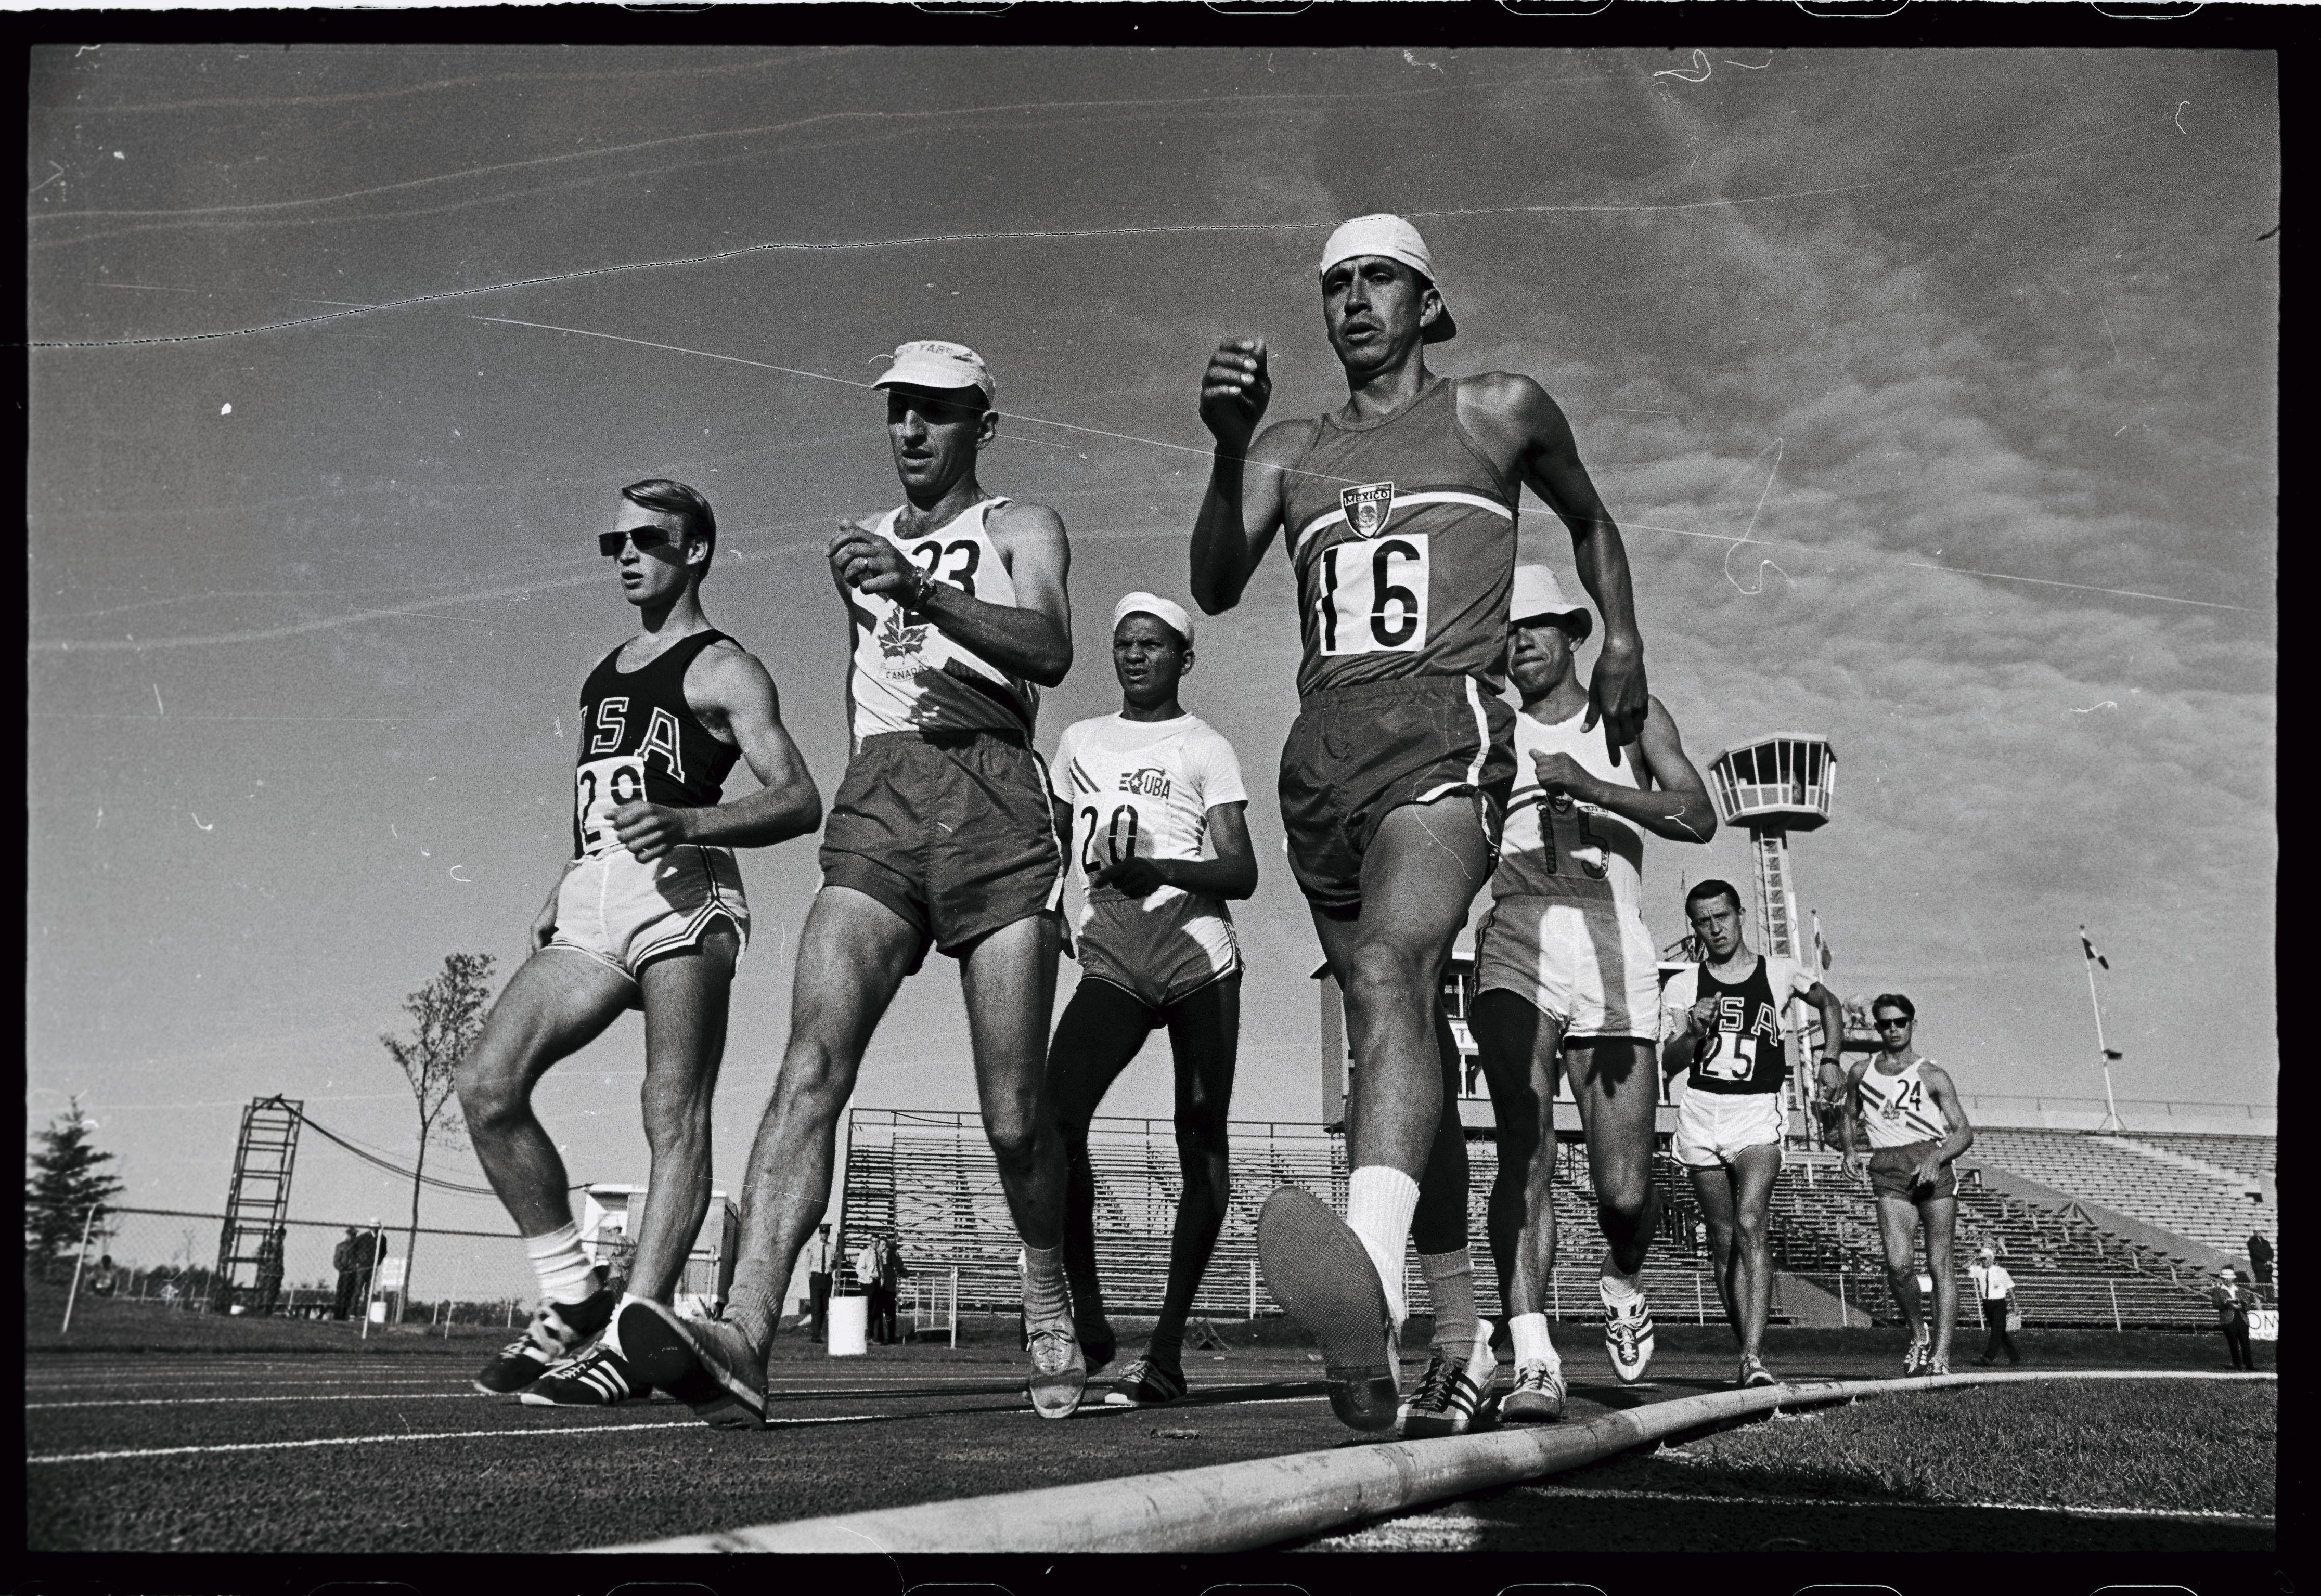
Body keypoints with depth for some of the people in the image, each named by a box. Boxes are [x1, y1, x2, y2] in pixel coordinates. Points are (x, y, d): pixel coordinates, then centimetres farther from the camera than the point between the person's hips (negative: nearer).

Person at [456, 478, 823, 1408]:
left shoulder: (721, 670, 6)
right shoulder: (602, 678, 29)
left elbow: (799, 799, -6)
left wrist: (685, 823, -22)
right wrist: (560, 890, 17)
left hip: (679, 890, -7)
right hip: (590, 903, 7)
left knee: (674, 1122, -13)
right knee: (486, 1086, -9)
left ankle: (629, 1339, -16)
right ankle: (574, 1301, -1)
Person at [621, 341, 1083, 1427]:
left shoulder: (1022, 530, 12)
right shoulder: (862, 548, 26)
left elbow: (1049, 651, -9)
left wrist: (918, 589, -22)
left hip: (994, 797, -3)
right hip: (877, 806, 3)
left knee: (1014, 1117, -4)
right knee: (814, 1061, -19)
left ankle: (1049, 1305, 21)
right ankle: (742, 1338, -32)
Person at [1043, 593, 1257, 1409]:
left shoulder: (1205, 750, 9)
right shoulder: (1079, 743, 23)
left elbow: (1241, 873, -1)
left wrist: (1154, 866, -16)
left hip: (1196, 951, -3)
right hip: (1109, 959, 3)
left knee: (1201, 1142, -5)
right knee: (1055, 1117, -18)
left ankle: (1168, 1346, -3)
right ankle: (1084, 1315, -9)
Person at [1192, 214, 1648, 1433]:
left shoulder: (1501, 413, 15)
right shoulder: (1291, 450, 20)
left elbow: (1589, 520, 30)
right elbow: (1215, 588, 4)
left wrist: (1622, 638, 16)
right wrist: (1228, 446, -11)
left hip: (1444, 726, -5)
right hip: (1322, 747, 5)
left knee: (1390, 969, -32)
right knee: (1405, 1041, 9)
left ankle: (1371, 1280, -54)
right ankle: (1464, 1333, 19)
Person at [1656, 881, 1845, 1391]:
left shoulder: (1780, 973, 7)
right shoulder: (1683, 987, 7)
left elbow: (1829, 1003, 25)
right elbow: (1670, 1064, 1)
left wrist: (1830, 1061, 13)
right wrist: (1695, 1031, -18)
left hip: (1757, 1116, -2)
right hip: (1700, 1116, 2)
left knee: (1751, 1226, -21)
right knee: (1723, 1239, 6)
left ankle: (1754, 1358, -28)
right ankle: (1749, 1353, 18)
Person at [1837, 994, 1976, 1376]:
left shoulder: (1932, 1076, 6)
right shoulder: (1861, 1071, 15)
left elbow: (1964, 1132, 3)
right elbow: (1848, 1117, 30)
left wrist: (1936, 1159, -15)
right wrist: (1850, 1150, 11)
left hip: (1932, 1168, -1)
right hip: (1888, 1172, 1)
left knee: (1939, 1265, -4)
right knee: (1899, 1264, -16)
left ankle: (1941, 1354, -1)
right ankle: (1919, 1336, 7)